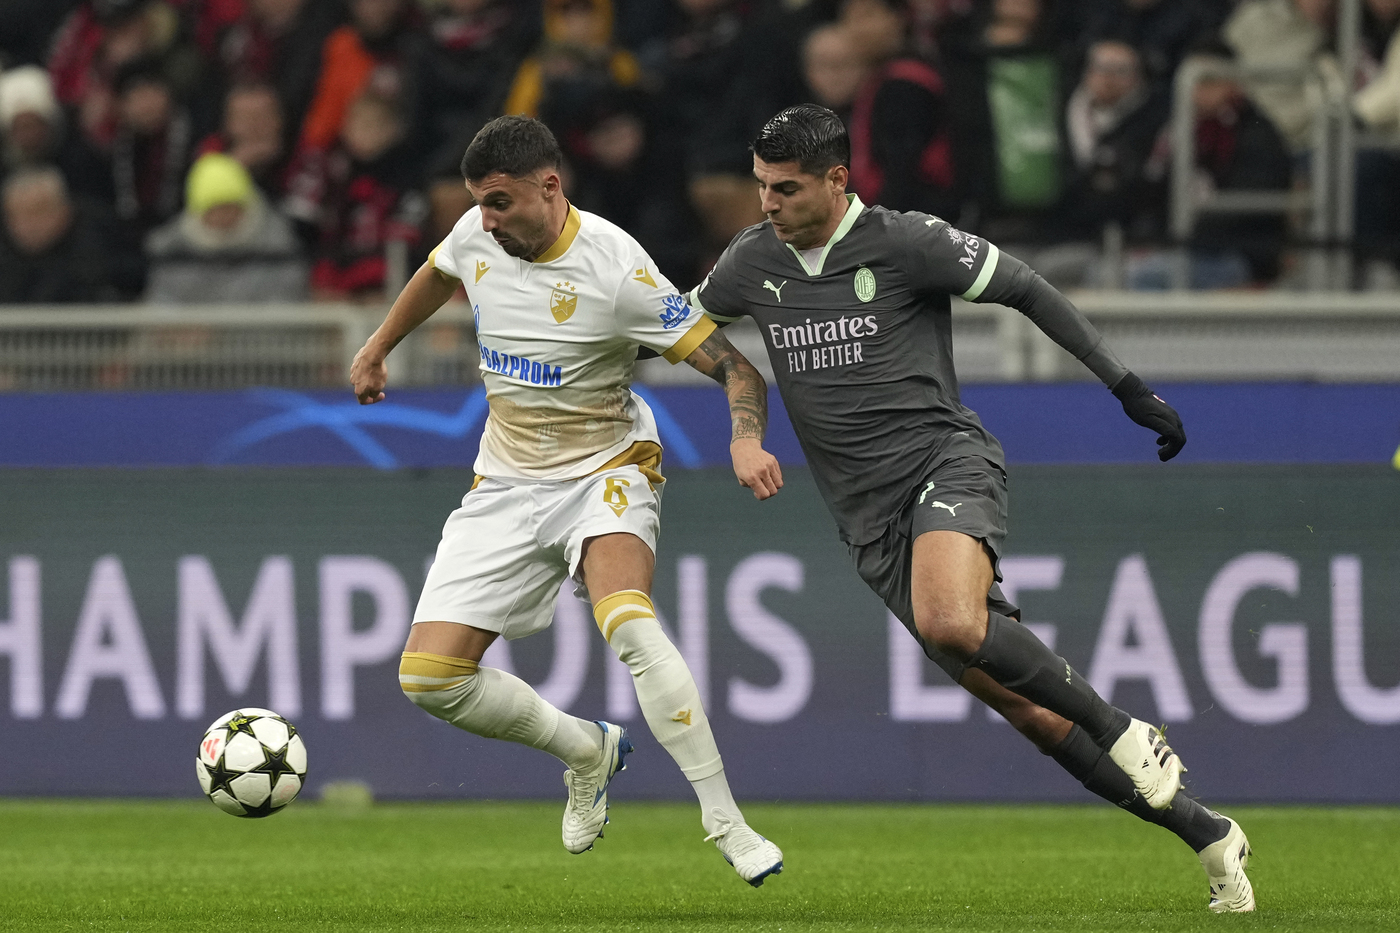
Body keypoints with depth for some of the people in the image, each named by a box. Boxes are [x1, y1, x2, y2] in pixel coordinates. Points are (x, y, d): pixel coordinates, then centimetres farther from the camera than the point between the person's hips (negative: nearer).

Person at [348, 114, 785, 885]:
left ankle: (728, 826, -31)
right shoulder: (477, 236, -5)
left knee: (627, 622, -36)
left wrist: (746, 439, -40)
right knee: (428, 677, -6)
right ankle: (588, 751, 20)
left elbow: (732, 363, -21)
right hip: (507, 484, 6)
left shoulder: (613, 268, -22)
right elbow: (436, 275, 22)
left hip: (606, 471, -6)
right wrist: (377, 349, 35)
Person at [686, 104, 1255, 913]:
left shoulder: (906, 244, -6)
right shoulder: (753, 262, 8)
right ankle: (1208, 835, 6)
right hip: (871, 519, 5)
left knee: (949, 623, -37)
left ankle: (1125, 732, -18)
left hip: (944, 460, -5)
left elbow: (1027, 290, 1)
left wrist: (1128, 387, 1)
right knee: (1027, 710, -2)